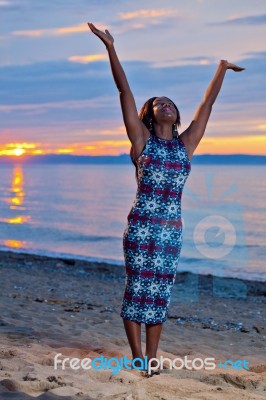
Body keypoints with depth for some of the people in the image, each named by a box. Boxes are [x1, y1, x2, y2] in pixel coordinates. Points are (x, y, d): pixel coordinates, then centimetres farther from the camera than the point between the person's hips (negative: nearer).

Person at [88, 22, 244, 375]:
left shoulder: (185, 144, 11)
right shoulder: (142, 139, 1)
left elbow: (207, 104, 20)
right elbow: (125, 92, -3)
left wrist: (221, 69, 29)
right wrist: (111, 48, -6)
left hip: (172, 229, 4)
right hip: (141, 226, -4)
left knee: (160, 294, 8)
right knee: (138, 289, 1)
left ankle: (151, 358, 17)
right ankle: (137, 357, 11)